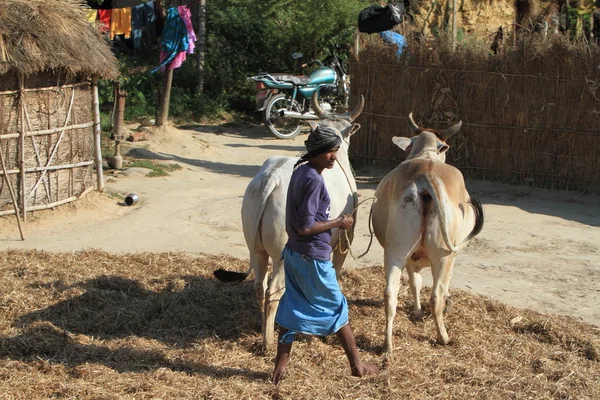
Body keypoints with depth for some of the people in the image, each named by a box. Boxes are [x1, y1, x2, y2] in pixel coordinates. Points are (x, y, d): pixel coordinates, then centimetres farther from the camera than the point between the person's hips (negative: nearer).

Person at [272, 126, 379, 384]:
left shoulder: (300, 171, 7)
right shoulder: (314, 180, -22)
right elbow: (305, 226, -24)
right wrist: (338, 223, -14)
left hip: (293, 253, 8)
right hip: (313, 258, -8)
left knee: (292, 307, 13)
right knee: (336, 308, 7)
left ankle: (280, 367, 16)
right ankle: (357, 365, 20)